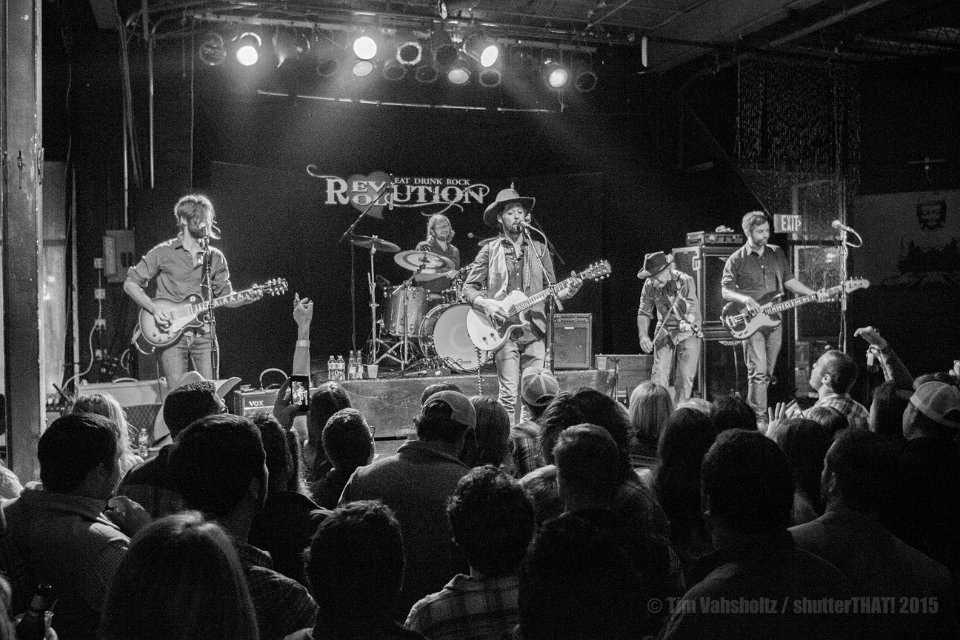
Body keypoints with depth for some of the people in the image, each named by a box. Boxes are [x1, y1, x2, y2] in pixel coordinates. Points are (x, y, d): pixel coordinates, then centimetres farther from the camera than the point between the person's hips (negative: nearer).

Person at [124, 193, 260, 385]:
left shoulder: (215, 258, 10)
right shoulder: (163, 253, 0)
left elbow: (226, 296, 11)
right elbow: (130, 284, 3)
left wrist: (246, 298, -10)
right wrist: (154, 309, -11)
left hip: (204, 335, 3)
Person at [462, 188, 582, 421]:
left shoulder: (539, 249, 14)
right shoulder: (490, 251, 6)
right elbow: (469, 288, 6)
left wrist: (566, 291, -6)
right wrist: (486, 304, -13)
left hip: (534, 332, 3)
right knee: (509, 395, -9)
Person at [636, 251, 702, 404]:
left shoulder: (685, 282, -22)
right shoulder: (649, 285, -10)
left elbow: (693, 314, -22)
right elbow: (644, 312, 1)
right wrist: (643, 336, -11)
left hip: (688, 333, -3)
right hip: (664, 333, 3)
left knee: (685, 377, -5)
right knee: (658, 375, -7)